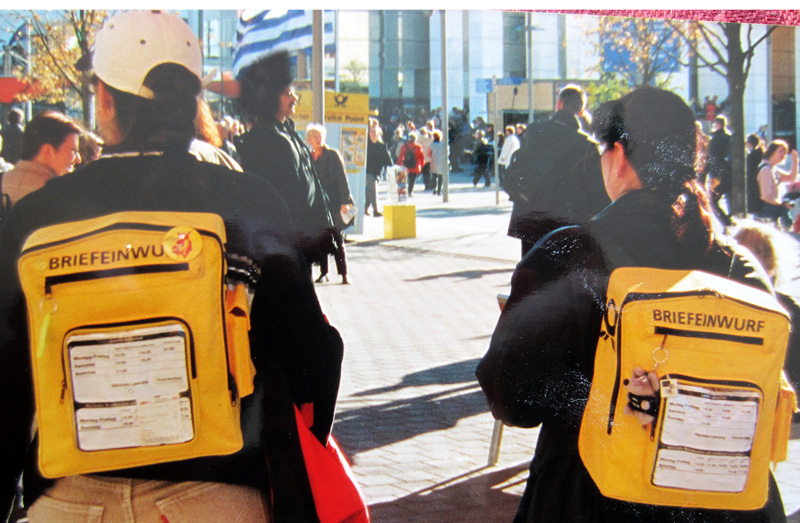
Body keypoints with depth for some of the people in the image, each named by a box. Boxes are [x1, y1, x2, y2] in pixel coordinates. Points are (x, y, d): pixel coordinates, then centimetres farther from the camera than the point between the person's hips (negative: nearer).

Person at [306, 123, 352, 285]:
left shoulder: (333, 155, -1)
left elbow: (342, 178, -3)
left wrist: (344, 201, -9)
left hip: (333, 203, -4)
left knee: (337, 240, -4)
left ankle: (343, 273, 0)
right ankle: (323, 272, 14)